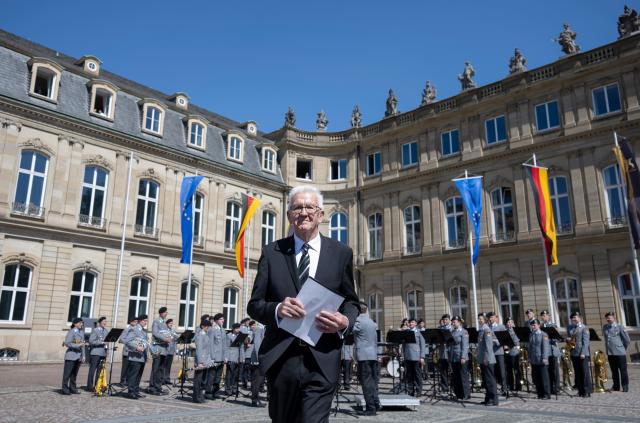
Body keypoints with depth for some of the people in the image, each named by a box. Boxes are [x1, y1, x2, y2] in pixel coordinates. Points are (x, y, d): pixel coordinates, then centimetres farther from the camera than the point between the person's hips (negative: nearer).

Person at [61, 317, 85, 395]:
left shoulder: (82, 332, 13)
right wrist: (77, 345, -22)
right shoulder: (71, 332, -7)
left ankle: (72, 388, 18)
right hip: (71, 356, -6)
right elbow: (67, 343, -14)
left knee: (74, 373, 11)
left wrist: (83, 356, 14)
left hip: (78, 356, 6)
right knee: (67, 373, -2)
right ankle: (65, 389, 4)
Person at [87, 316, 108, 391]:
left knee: (100, 370, 8)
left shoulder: (106, 331, 14)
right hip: (95, 353, -6)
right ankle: (90, 386, 5)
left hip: (103, 353, 6)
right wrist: (101, 342, -19)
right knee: (92, 369, -1)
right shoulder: (95, 330, -4)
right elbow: (91, 341, -11)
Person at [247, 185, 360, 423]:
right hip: (280, 358, 2)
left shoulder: (341, 253, 6)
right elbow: (254, 304, 6)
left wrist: (345, 322, -11)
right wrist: (276, 309, -17)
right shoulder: (272, 252, 6)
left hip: (322, 361, -1)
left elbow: (350, 302, 12)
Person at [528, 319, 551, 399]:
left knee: (544, 378, 1)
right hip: (533, 361, 6)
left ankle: (546, 394, 8)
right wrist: (529, 357, 12)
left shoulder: (543, 335, -6)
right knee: (535, 378, 8)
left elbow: (545, 347, -11)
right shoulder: (531, 335, 12)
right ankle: (540, 394, 17)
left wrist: (544, 358, -16)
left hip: (541, 360, -6)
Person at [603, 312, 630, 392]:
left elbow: (627, 340, -1)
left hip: (620, 353, -4)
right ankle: (616, 386, 21)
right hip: (610, 353, 4)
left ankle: (625, 387, 13)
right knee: (614, 371, 12)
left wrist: (623, 348, 7)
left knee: (623, 371, 3)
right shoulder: (604, 328, 7)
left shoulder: (619, 327, -6)